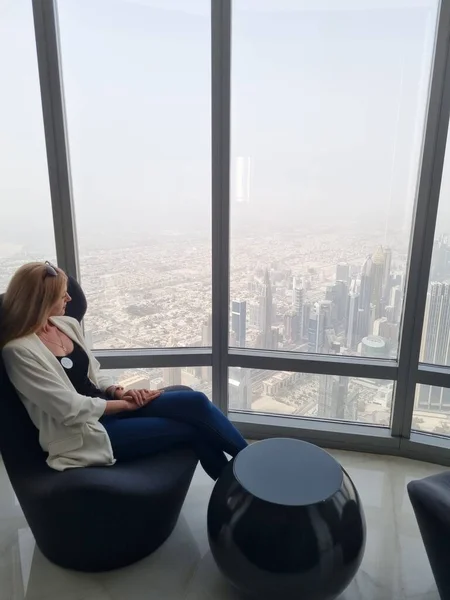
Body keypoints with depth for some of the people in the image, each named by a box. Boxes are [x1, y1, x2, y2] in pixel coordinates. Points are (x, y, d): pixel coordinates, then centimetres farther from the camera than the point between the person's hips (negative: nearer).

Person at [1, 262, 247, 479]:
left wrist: (119, 392, -6)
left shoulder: (67, 324, 5)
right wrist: (126, 403, -12)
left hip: (107, 405, 7)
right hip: (84, 434, -6)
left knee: (195, 402, -14)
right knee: (193, 427, -13)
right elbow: (72, 409, -19)